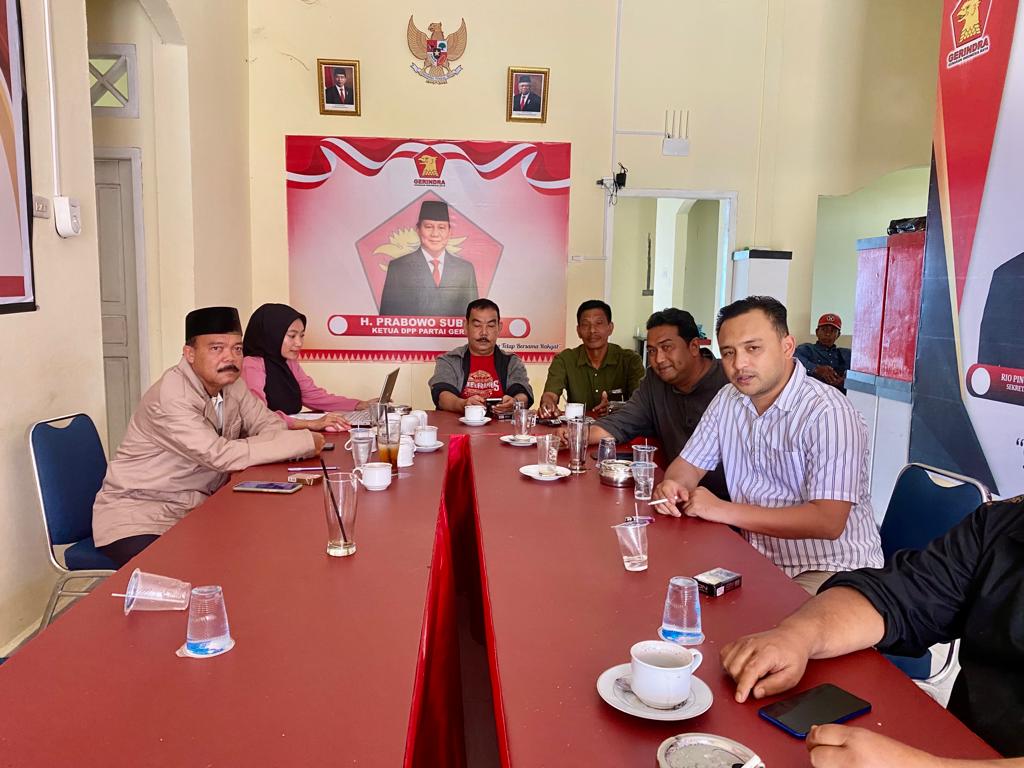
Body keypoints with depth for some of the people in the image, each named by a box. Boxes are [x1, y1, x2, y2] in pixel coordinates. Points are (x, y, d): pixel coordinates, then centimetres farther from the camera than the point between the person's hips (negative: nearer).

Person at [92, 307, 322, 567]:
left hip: (197, 508, 7)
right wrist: (305, 441, -24)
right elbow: (220, 455, -29)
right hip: (138, 514, -7)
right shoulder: (170, 397, -23)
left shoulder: (231, 383, 1)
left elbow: (270, 425, 5)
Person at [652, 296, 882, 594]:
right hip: (759, 558, 7)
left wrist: (726, 511, -24)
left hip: (831, 569, -6)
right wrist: (671, 486, -13)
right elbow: (689, 465, 13)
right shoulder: (728, 400, 5)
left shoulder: (828, 413, -19)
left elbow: (828, 521, -25)